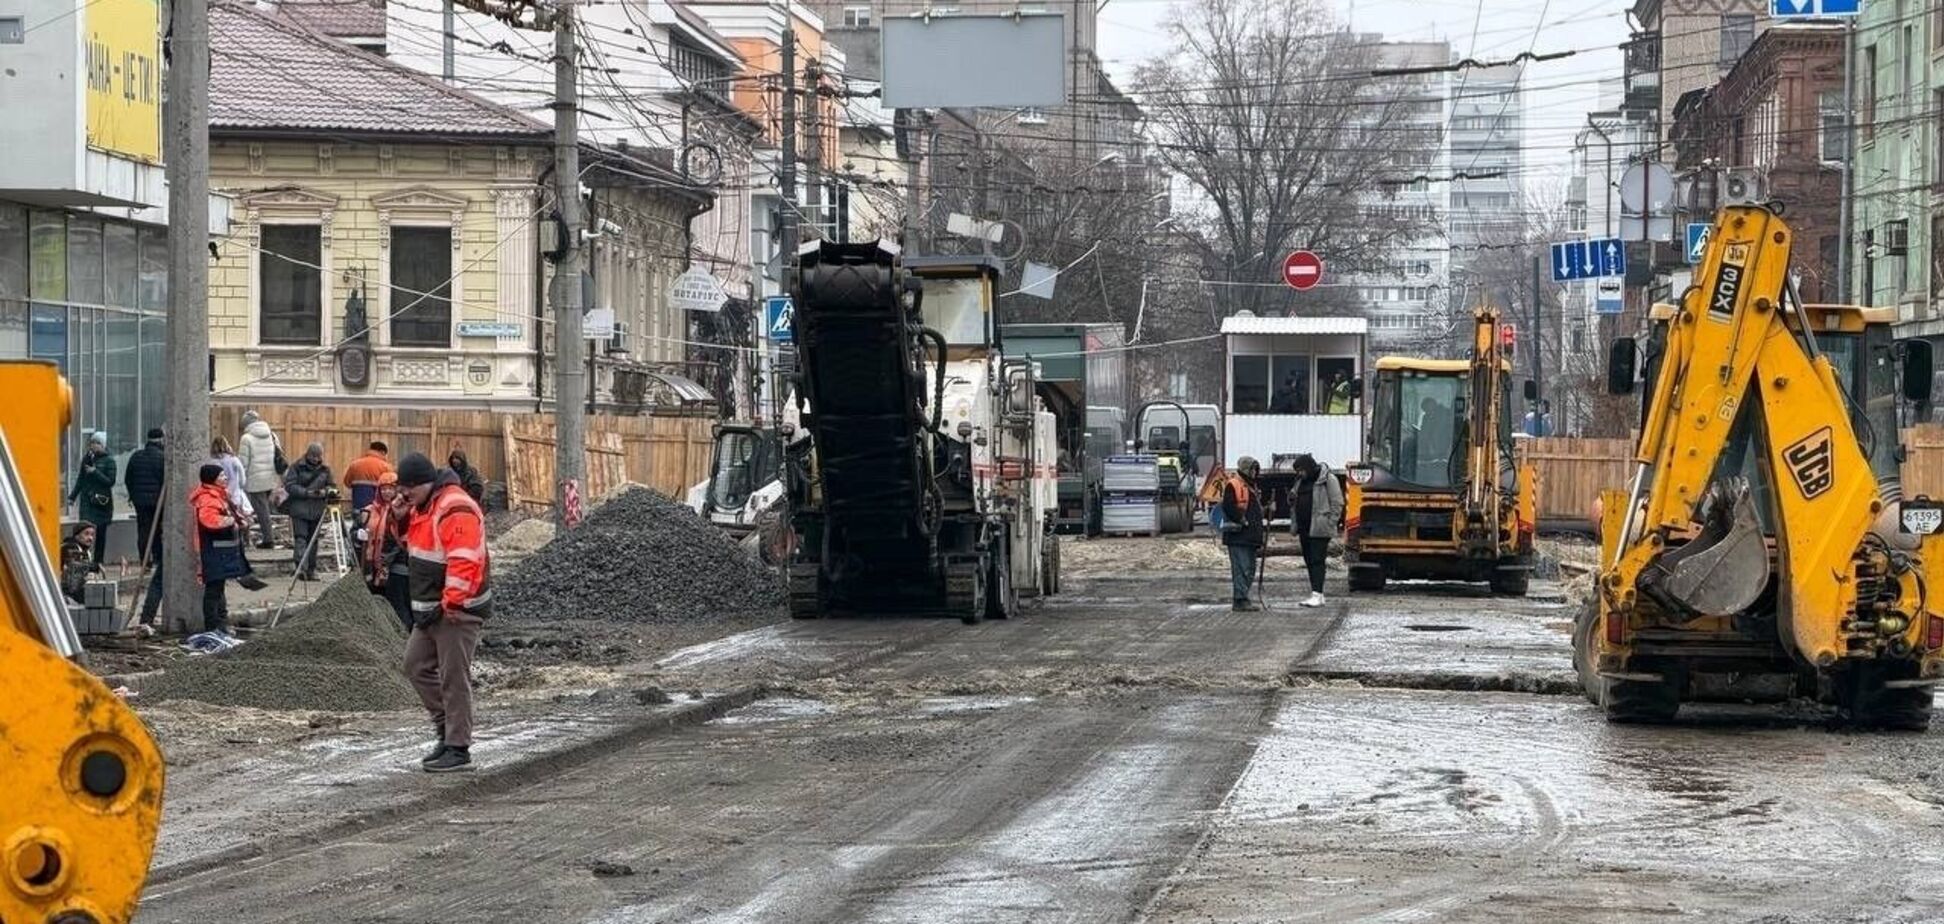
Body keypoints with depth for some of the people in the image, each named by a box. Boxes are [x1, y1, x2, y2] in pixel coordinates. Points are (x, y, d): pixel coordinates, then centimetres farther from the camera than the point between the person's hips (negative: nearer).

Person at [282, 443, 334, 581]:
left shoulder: (325, 469, 10)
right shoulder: (297, 467, -2)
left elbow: (331, 486, 15)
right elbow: (289, 485, -8)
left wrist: (326, 492, -9)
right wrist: (306, 492, -20)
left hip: (317, 510, 4)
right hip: (299, 508, -4)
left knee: (313, 539, 8)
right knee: (300, 537, -14)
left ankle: (311, 570, 14)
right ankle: (301, 567, -25)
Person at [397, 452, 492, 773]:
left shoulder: (455, 509, -21)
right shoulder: (422, 506, 12)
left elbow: (464, 561, -27)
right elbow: (413, 540, 25)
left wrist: (453, 602, -28)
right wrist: (401, 518, 5)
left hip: (458, 611, -10)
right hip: (430, 609, 10)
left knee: (454, 678, -6)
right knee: (417, 666, 14)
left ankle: (458, 749, -2)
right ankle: (448, 728, 23)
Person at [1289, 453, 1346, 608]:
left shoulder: (1328, 479, -7)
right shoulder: (1301, 481, 17)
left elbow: (1337, 503, -9)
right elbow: (1294, 503, 27)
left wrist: (1330, 523, -14)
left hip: (1319, 529, -8)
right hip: (1304, 528, 8)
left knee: (1317, 560, -11)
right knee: (1309, 560, 9)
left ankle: (1317, 594, -14)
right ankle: (1315, 594, 15)